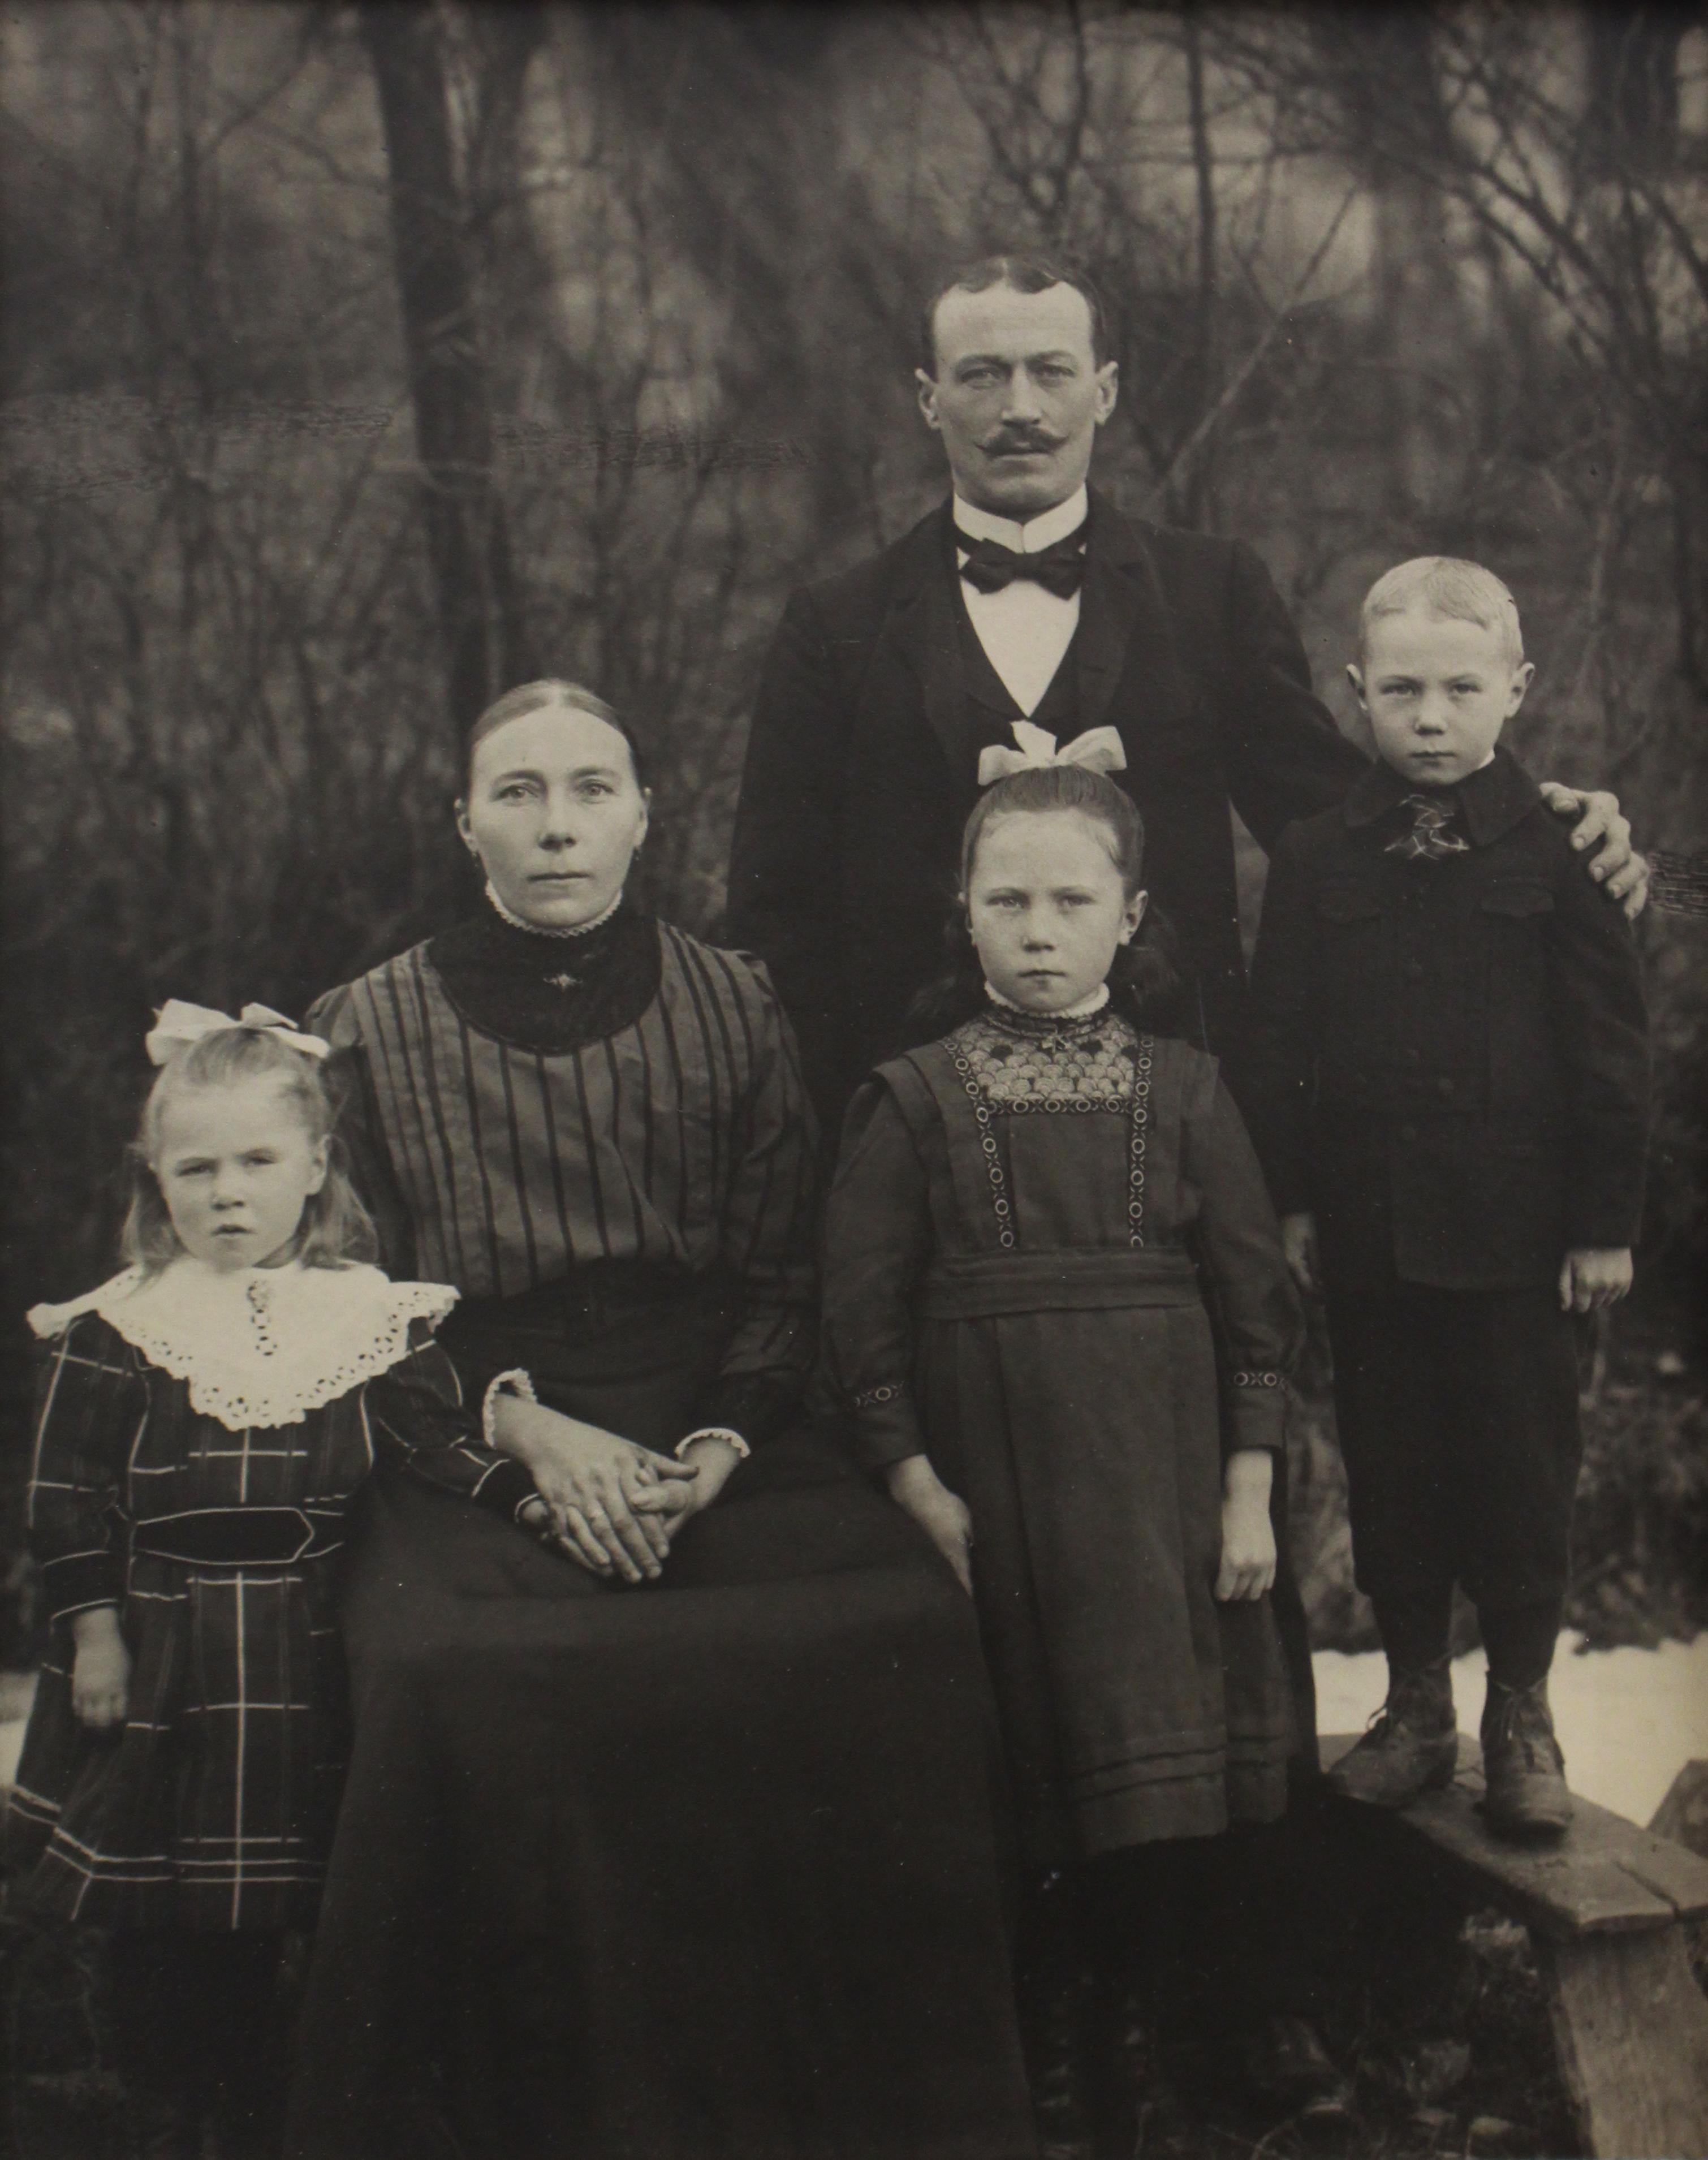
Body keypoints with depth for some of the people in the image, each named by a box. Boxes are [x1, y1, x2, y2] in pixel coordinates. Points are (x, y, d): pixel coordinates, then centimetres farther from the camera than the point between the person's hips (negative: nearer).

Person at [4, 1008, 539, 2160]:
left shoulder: (374, 1315, 0)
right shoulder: (114, 1329, -2)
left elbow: (444, 1442, -2)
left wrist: (537, 1495, -17)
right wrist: (93, 1628, -6)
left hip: (299, 1659, 1)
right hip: (156, 1655, -1)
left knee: (272, 1907, 10)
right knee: (156, 1914, 7)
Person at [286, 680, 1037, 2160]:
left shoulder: (733, 1008, 13)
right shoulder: (372, 1028, 10)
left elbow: (781, 1276, 10)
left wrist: (717, 1452, -8)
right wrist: (528, 1430, -9)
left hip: (718, 1437, 1)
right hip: (472, 1451, -1)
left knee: (899, 1628, -27)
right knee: (453, 1672, -33)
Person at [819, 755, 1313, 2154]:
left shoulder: (1184, 1093, 3)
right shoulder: (914, 1101, 0)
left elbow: (1257, 1306, 5)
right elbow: (864, 1319, -2)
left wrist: (1247, 1496, 1)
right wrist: (919, 1493, -8)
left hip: (1163, 1485, 1)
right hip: (990, 1484, -1)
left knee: (1163, 1796, 3)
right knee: (1021, 1805, 4)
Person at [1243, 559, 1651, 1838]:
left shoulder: (1560, 851, -2)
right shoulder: (1317, 860, 5)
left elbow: (1612, 1046, -1)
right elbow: (1280, 1045, 7)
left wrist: (1607, 1220, -4)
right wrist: (1291, 1197, 3)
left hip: (1514, 1230, -2)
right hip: (1368, 1229, 2)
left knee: (1521, 1468, 5)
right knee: (1389, 1469, 10)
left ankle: (1521, 1711, 23)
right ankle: (1416, 1701, 25)